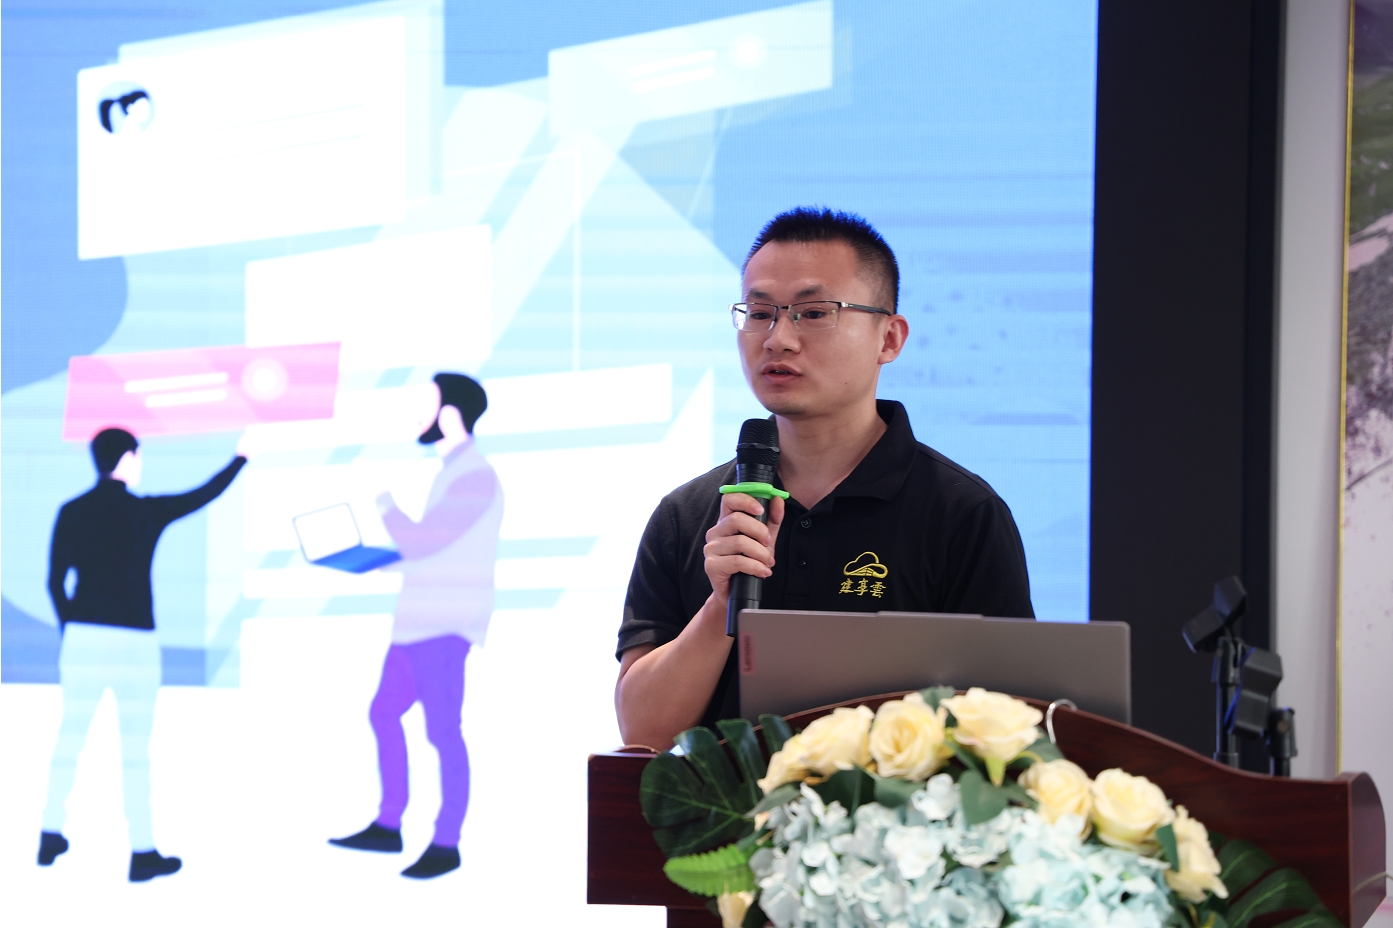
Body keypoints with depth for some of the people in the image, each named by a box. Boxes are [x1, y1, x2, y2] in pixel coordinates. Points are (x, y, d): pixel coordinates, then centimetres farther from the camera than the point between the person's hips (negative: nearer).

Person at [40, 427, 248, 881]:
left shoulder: (71, 512, 2)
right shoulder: (147, 511, -6)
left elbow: (55, 582, 4)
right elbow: (205, 495, 8)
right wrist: (242, 457, 23)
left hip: (83, 638, 3)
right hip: (133, 641, -3)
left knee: (70, 737, 15)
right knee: (135, 747, 2)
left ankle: (51, 836, 19)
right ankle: (142, 853, 3)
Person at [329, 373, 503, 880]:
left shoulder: (474, 479, -17)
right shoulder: (455, 472, 15)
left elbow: (420, 542, -21)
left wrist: (382, 498, -6)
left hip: (444, 627, -10)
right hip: (419, 621, 10)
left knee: (442, 731, -5)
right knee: (383, 714, 15)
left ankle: (447, 844, 3)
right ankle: (388, 826, 23)